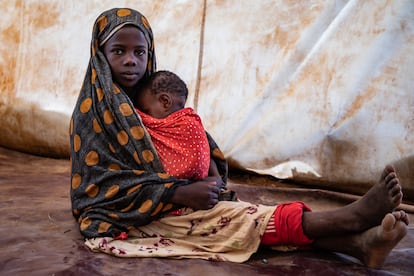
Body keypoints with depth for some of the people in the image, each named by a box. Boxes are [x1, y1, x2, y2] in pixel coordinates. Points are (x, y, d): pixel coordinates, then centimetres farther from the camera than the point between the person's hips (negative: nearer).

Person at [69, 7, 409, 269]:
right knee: (230, 219, -24)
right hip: (124, 217, -6)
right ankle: (350, 216, -35)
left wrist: (201, 183, -11)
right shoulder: (93, 110, -11)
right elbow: (101, 184, -18)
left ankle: (358, 243, -34)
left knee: (233, 213, -19)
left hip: (163, 203, 6)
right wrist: (181, 194, -25)